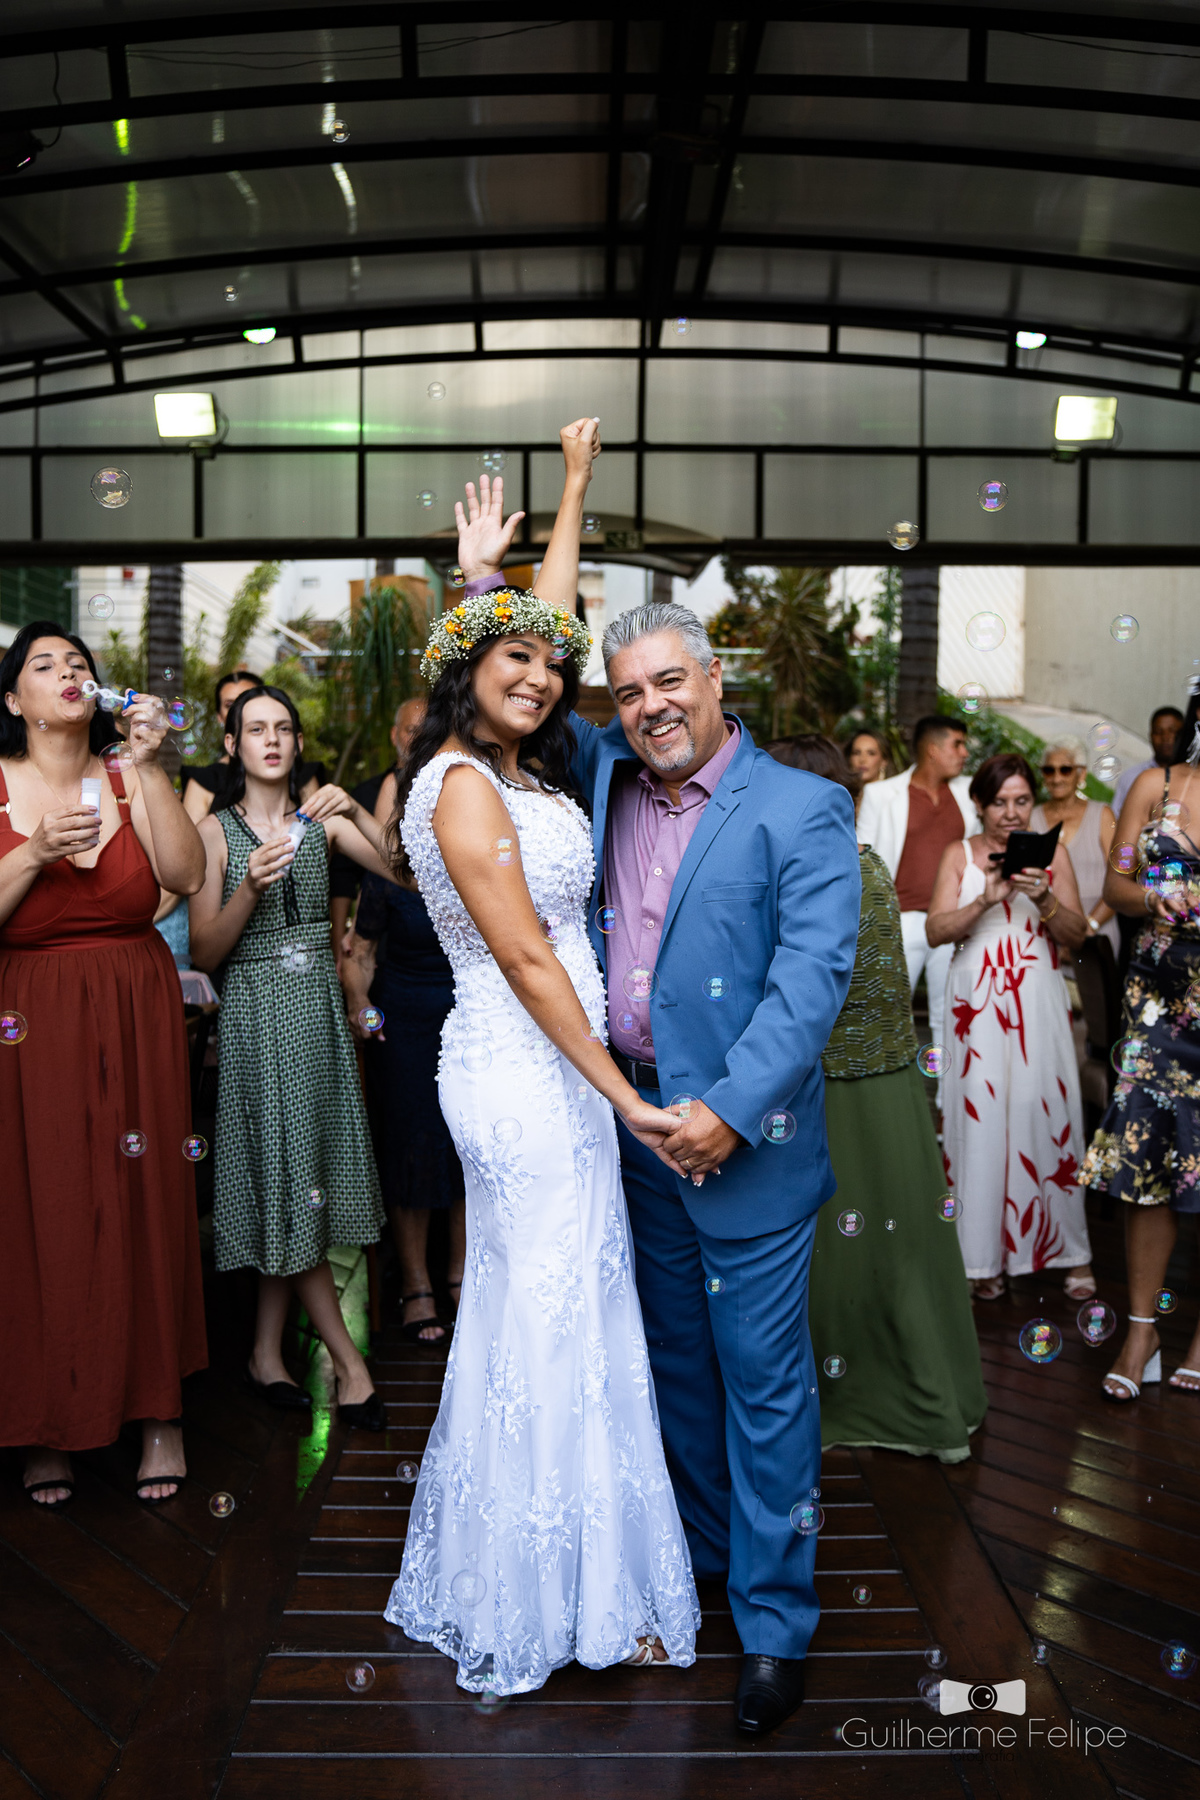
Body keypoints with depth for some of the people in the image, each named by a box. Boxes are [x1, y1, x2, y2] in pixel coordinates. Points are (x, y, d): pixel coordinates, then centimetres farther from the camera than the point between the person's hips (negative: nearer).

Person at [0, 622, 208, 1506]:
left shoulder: (128, 779, 4)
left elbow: (187, 875, -10)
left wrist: (149, 768, -15)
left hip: (137, 1019, 1)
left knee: (145, 1204, 2)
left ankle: (160, 1409, 15)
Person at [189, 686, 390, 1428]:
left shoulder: (322, 821, 7)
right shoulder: (217, 831, -2)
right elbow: (205, 953, -6)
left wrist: (357, 812, -19)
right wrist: (250, 888, -20)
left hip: (319, 1006, 4)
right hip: (257, 1013, -4)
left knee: (296, 1184, 8)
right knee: (289, 1178, -3)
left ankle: (268, 1353, 22)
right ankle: (351, 1366, 5)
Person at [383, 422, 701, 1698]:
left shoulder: (516, 769, 9)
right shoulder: (464, 786, -16)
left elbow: (548, 612, 22)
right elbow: (525, 958, -19)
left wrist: (576, 484, 29)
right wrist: (623, 1095, -17)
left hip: (547, 1069, 10)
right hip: (528, 1076, -10)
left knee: (538, 1316, 16)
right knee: (551, 1324, 0)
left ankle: (514, 1587, 31)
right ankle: (545, 1606, 17)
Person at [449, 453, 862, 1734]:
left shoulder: (803, 810, -8)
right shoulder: (603, 776, 7)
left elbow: (813, 974, -15)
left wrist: (731, 1107, -21)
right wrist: (481, 585, 8)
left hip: (745, 1143, -5)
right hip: (635, 1128, 5)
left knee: (763, 1381, 4)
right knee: (675, 1365, 19)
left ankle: (773, 1625, 18)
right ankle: (705, 1553, 38)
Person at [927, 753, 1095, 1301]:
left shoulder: (1052, 852, 8)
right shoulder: (959, 856, 7)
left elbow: (1076, 935, 3)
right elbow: (936, 930, -4)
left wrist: (1044, 898, -15)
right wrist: (986, 899, -19)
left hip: (1039, 1001, 0)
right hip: (977, 1004, 0)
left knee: (1048, 1117, -3)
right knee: (980, 1121, -2)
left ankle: (1071, 1252, 8)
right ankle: (985, 1255, 7)